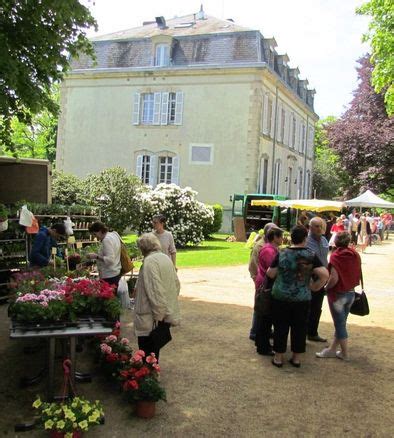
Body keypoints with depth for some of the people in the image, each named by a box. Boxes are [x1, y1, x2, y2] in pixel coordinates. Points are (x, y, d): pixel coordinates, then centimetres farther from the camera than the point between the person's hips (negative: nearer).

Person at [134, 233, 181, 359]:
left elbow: (154, 290, -22)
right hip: (167, 314, 9)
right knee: (155, 348, 20)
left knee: (147, 350, 1)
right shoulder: (166, 258, 10)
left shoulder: (149, 261, -16)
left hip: (150, 317, -8)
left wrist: (158, 315, -18)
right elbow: (176, 284, 16)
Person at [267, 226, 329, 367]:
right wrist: (314, 287, 0)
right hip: (302, 299, 1)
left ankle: (278, 357, 18)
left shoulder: (282, 254, -7)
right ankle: (296, 358, 22)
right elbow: (325, 275, -14)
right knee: (299, 328, 13)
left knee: (281, 327, 10)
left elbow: (270, 274, 0)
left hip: (281, 297, 0)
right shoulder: (311, 256, -7)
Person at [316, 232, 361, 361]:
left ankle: (345, 353, 17)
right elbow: (358, 274, 6)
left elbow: (334, 278, -24)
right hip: (350, 293, 6)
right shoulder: (355, 255, -1)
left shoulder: (336, 256, -19)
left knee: (340, 324, 7)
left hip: (338, 294, -6)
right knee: (340, 323, 16)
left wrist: (327, 287, -7)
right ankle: (332, 349, 27)